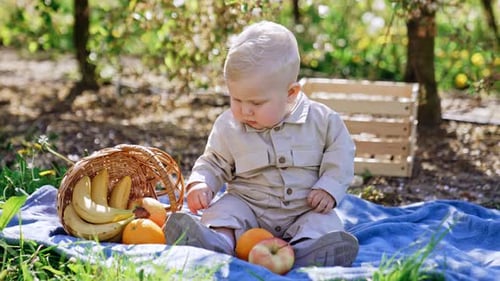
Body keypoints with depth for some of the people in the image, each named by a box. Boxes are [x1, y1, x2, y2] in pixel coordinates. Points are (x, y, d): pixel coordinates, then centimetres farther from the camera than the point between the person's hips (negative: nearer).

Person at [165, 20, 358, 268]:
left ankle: (307, 251, -57)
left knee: (325, 222, -27)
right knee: (223, 209, -25)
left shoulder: (320, 120, -6)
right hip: (248, 205, 1)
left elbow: (340, 151, 3)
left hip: (305, 210, -1)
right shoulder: (228, 127, -2)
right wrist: (200, 184, -12)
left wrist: (330, 188, -11)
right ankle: (220, 240, -55)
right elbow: (214, 163, 8)